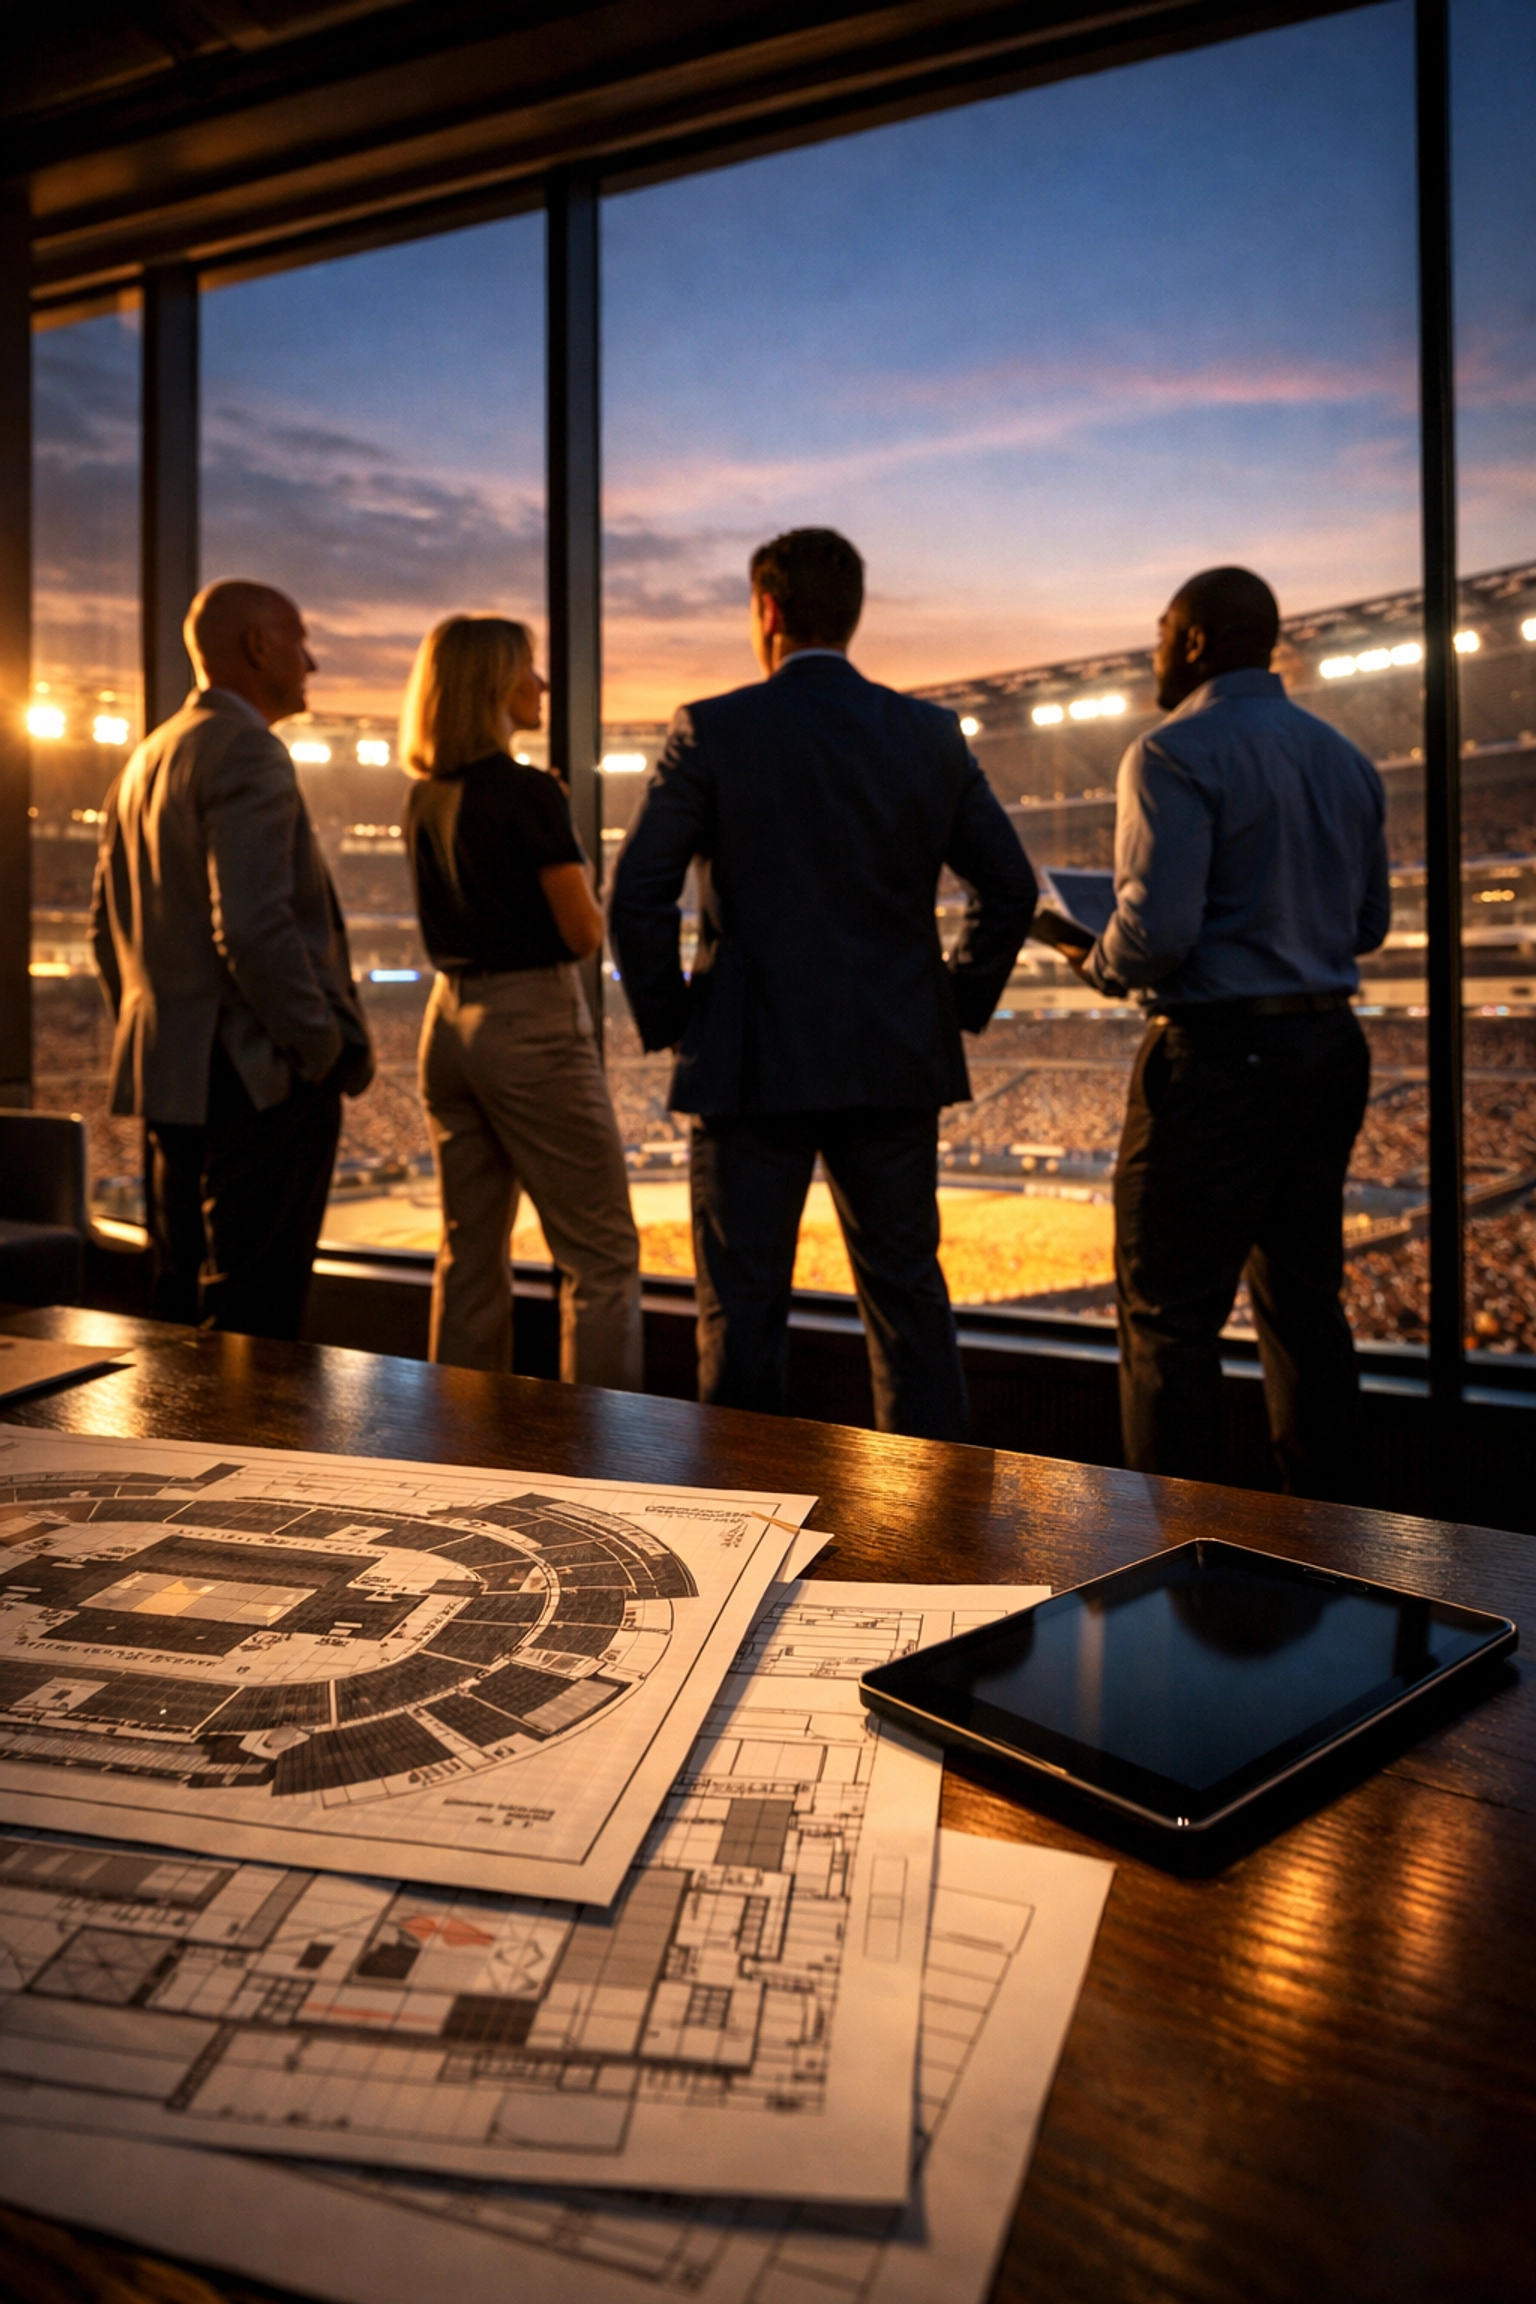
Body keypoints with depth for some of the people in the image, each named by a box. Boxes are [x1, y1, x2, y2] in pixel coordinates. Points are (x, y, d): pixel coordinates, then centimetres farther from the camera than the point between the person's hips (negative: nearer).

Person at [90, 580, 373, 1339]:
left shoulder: (146, 758, 17)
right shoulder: (247, 754, -12)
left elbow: (107, 924, 20)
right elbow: (254, 929, -22)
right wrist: (330, 1051, -13)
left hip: (166, 1073, 10)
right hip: (259, 1078, -9)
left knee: (182, 1307, 16)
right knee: (255, 1322, -4)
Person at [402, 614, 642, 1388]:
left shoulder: (425, 801, 10)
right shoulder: (528, 793, -13)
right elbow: (583, 932, -12)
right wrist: (579, 874, 7)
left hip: (449, 1021, 8)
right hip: (532, 1025, -8)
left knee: (470, 1252, 14)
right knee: (601, 1255, 1)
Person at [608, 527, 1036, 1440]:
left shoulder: (710, 731, -6)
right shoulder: (930, 732, 4)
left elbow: (638, 896, -10)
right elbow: (1011, 888, 6)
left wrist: (666, 1018, 2)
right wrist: (958, 1007, 14)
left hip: (750, 1065, -3)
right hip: (898, 1062, 4)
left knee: (744, 1312, 8)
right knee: (911, 1301, 14)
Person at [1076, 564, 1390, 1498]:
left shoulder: (1176, 755, -11)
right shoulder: (1345, 758, 13)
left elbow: (1157, 930, -20)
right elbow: (1369, 924, 17)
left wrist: (1100, 966, 0)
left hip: (1219, 1053, -8)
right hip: (1331, 1045, 8)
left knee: (1170, 1315, 0)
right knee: (1305, 1299, 15)